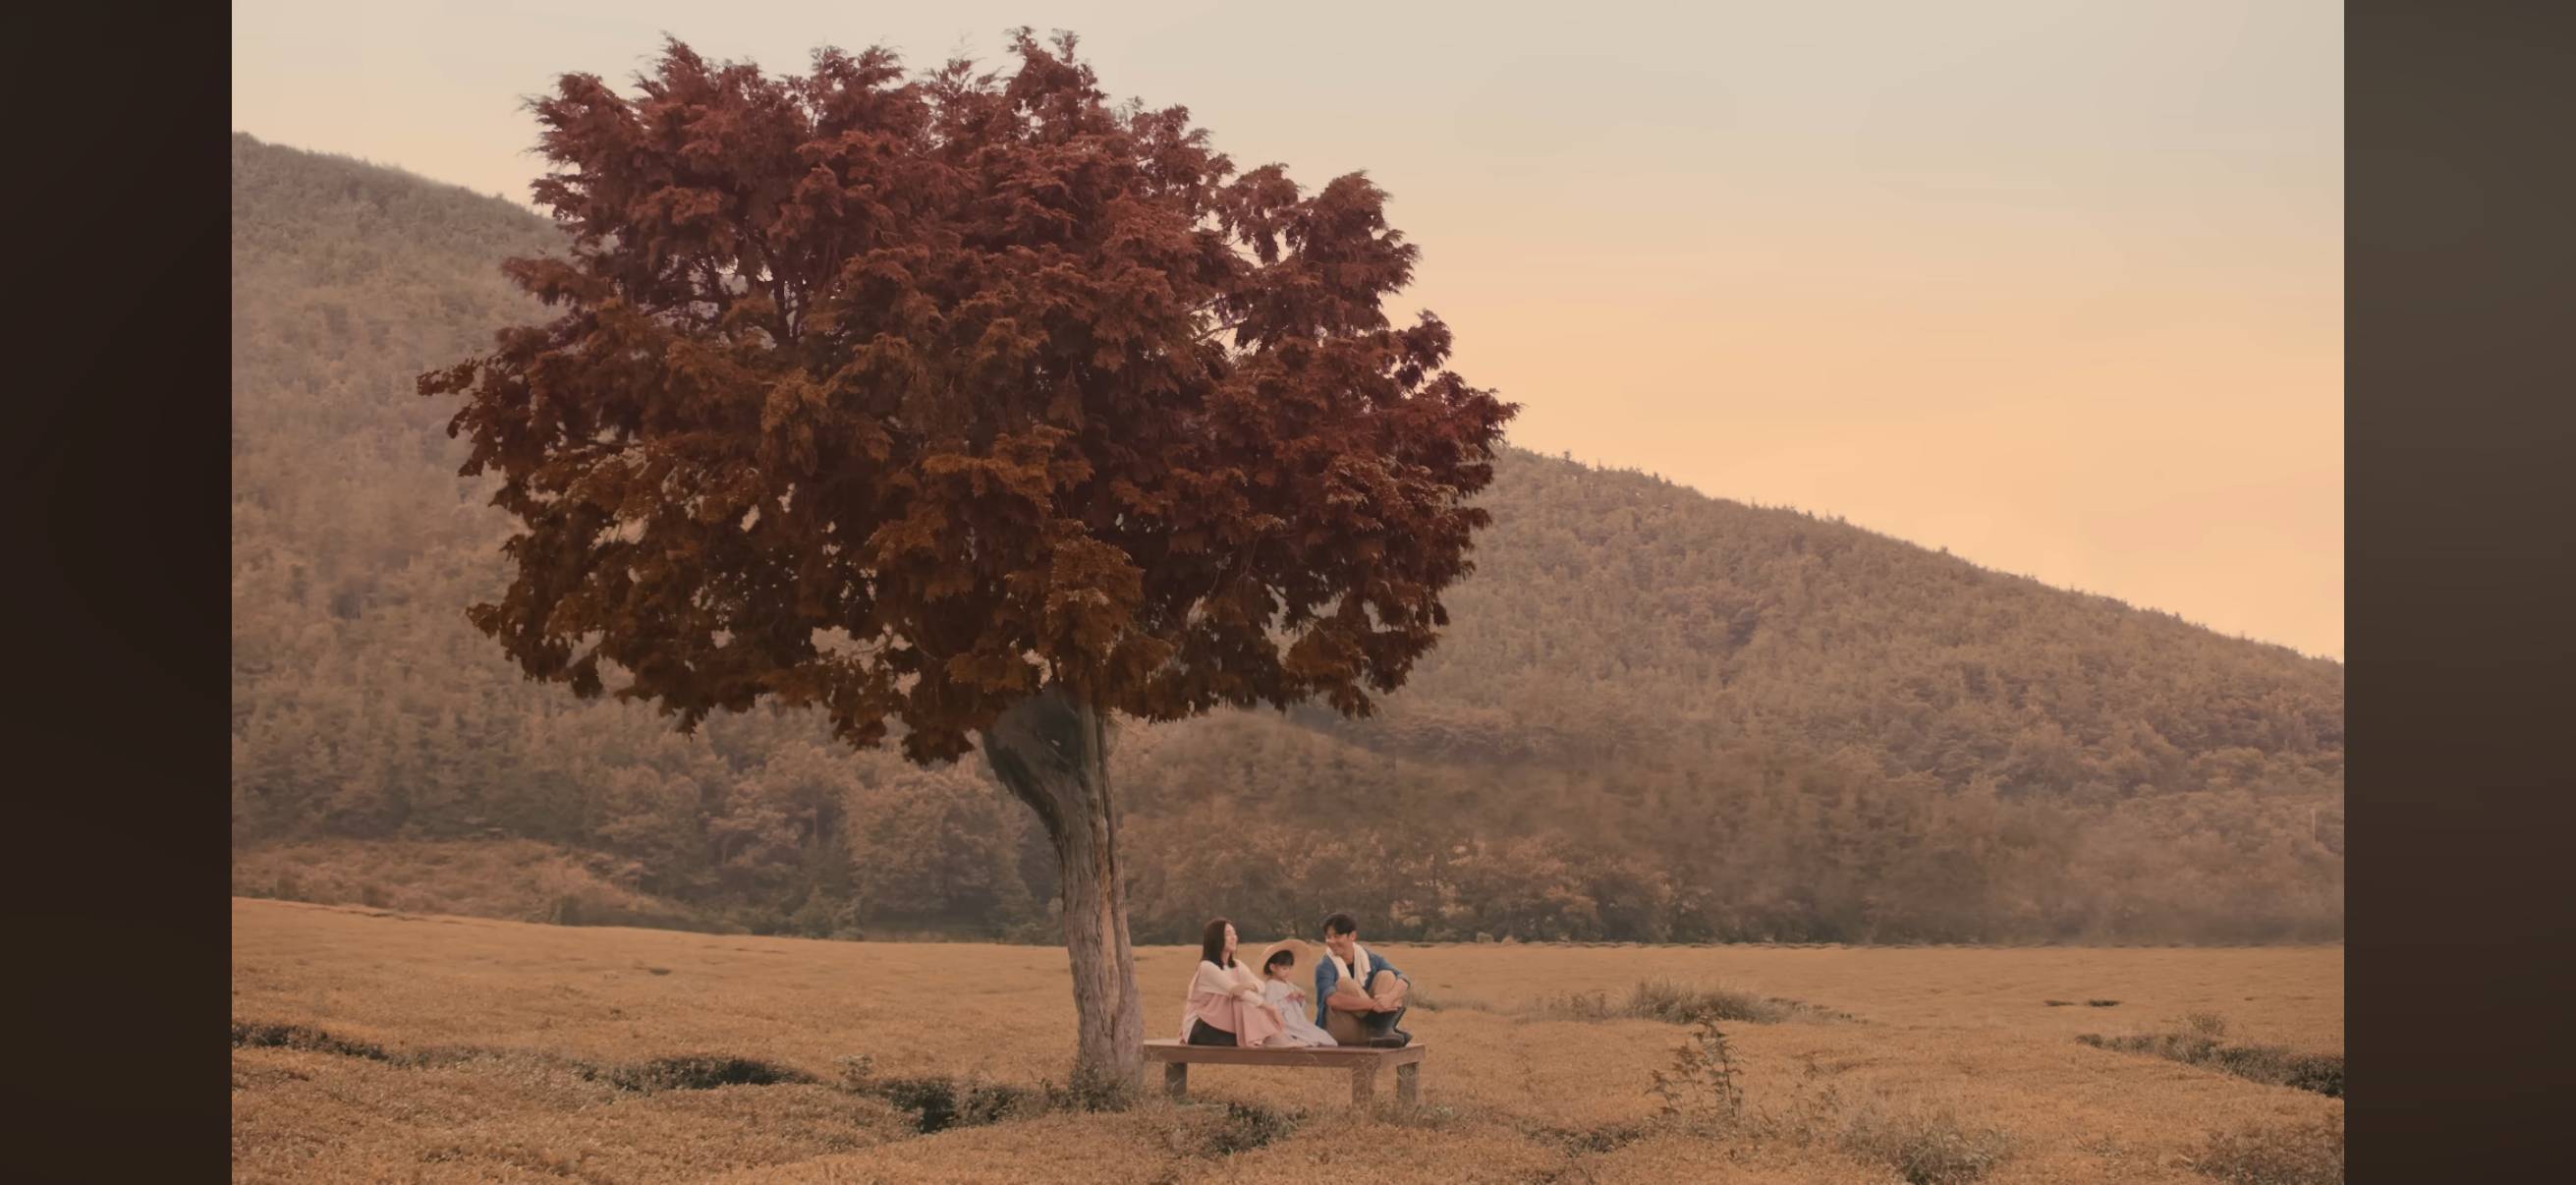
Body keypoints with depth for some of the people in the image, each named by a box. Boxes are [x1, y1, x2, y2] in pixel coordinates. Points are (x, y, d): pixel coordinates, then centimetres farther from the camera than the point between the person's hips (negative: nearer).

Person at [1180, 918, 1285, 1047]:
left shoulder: (1237, 967, 10)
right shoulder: (1207, 967, -18)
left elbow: (1260, 985, -4)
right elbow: (1235, 990, -24)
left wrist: (1248, 985, -30)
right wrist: (1268, 1006, -25)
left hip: (1226, 1024, 7)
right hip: (1202, 1028, -7)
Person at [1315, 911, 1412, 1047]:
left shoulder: (1371, 958, 5)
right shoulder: (1325, 966, -8)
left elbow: (1403, 980, -8)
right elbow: (1331, 1000, -28)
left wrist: (1390, 997, -31)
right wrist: (1373, 1004, -36)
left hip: (1368, 1027, 4)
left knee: (1386, 975, -8)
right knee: (1344, 983, -23)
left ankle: (1384, 1030, -32)